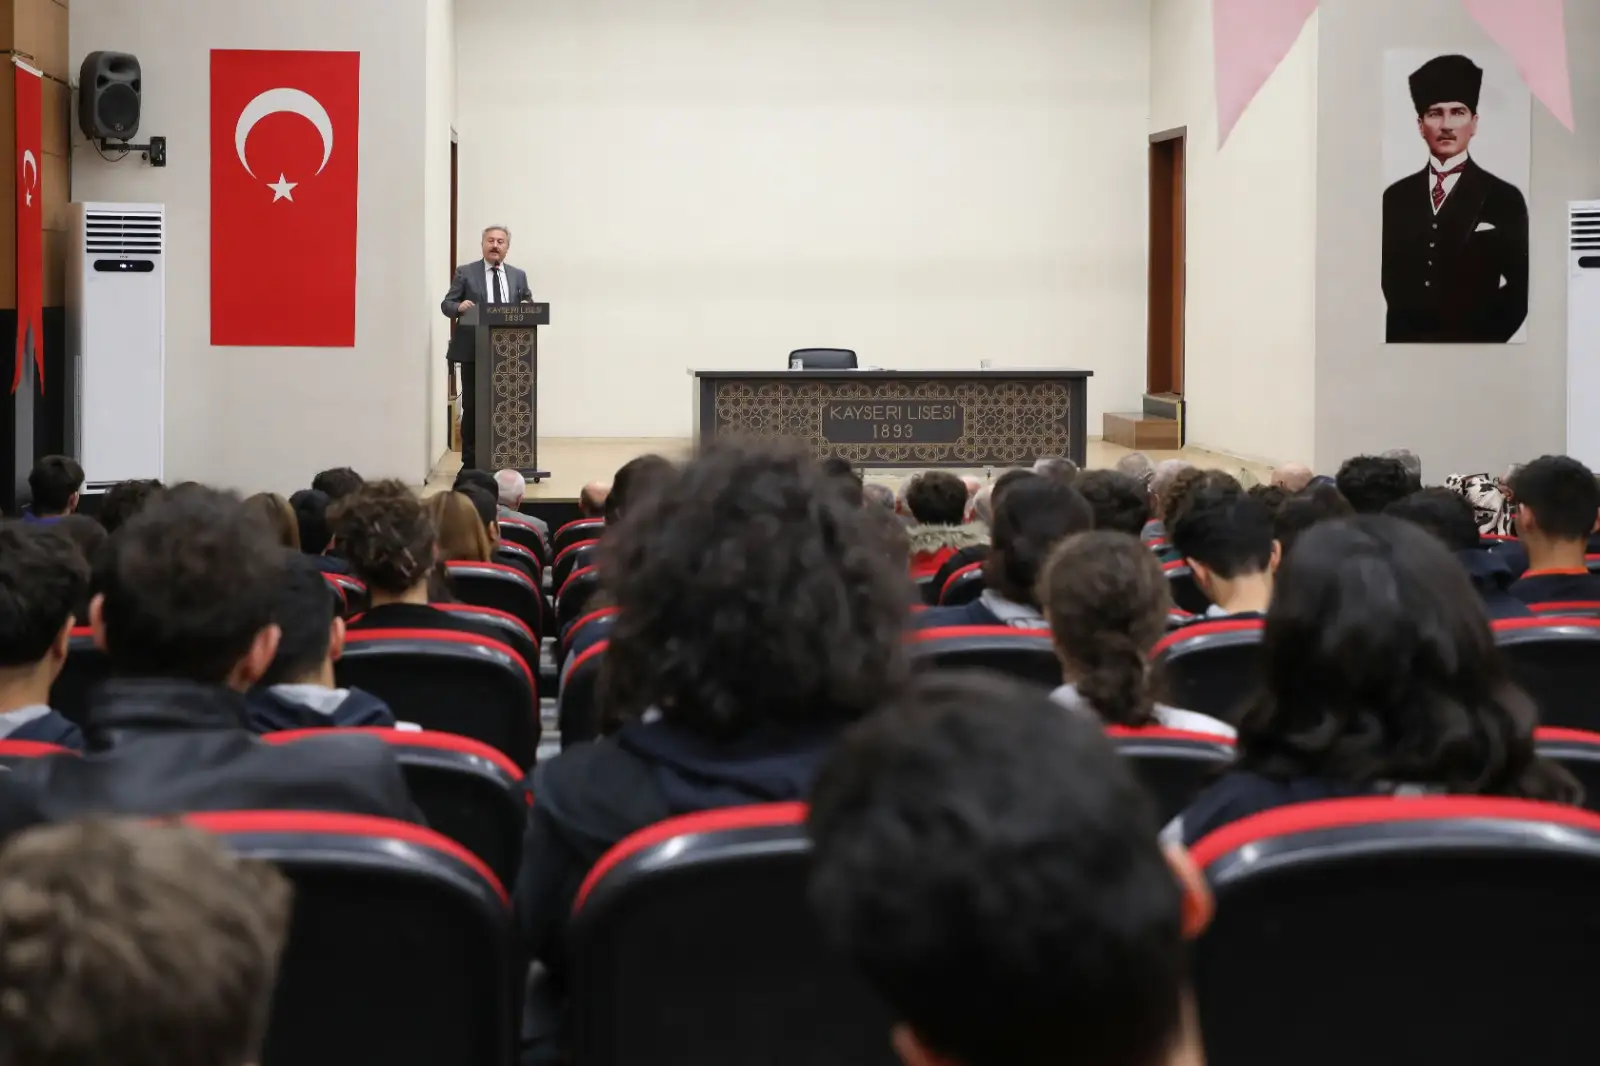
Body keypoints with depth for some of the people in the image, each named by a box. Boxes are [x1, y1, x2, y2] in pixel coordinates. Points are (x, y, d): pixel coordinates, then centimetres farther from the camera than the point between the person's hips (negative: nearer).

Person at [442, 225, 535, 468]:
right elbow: (446, 304, 1)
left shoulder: (518, 276, 13)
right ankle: (471, 461, 6)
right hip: (473, 350, -2)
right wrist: (459, 307, -21)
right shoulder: (465, 272, 4)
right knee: (472, 407, 0)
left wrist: (527, 308, -11)